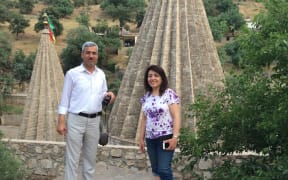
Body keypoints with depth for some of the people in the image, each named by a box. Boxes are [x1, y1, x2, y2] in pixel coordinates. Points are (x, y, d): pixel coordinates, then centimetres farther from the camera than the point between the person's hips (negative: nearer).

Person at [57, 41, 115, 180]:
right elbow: (65, 98, -4)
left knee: (90, 158, 13)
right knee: (72, 158, -1)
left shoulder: (101, 74, 9)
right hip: (76, 120, -4)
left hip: (94, 120, 5)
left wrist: (108, 95, -8)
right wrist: (61, 121, -10)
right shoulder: (72, 73, -4)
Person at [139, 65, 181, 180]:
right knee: (155, 170, 9)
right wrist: (141, 138, 12)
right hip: (150, 139, 6)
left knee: (164, 170, -11)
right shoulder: (146, 97, 10)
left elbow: (176, 116, -11)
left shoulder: (169, 94, -7)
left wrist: (175, 137, -18)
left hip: (166, 137, -6)